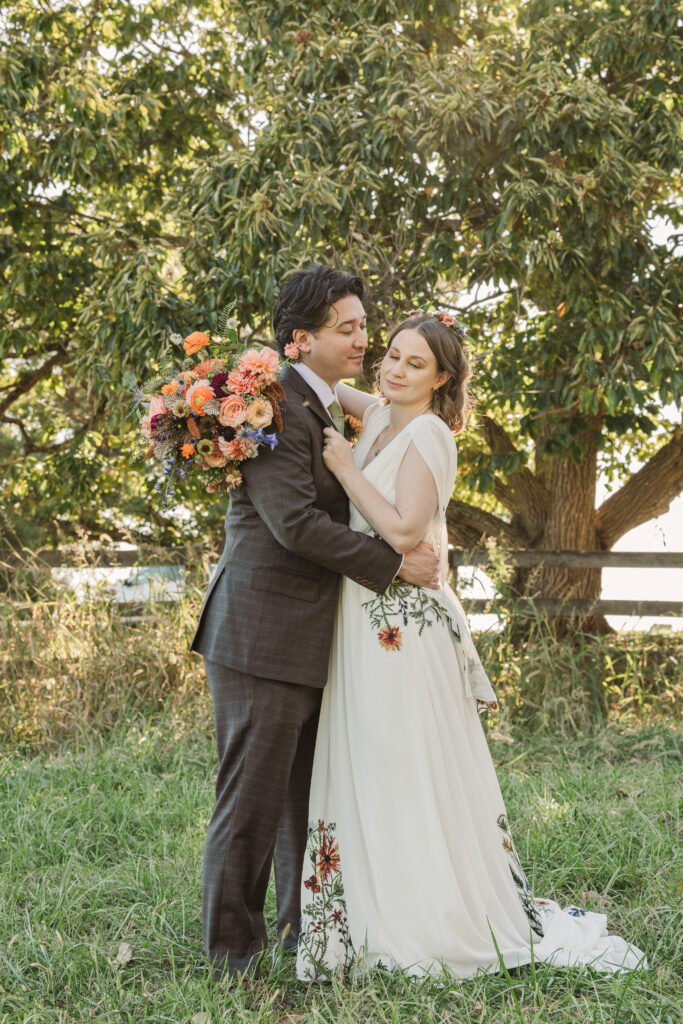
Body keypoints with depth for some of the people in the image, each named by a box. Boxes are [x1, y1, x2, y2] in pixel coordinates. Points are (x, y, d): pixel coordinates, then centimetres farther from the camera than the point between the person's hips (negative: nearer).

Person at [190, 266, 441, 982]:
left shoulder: (324, 411, 18)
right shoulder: (276, 405, -15)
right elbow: (295, 521, -23)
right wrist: (395, 565, -17)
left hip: (308, 644, 10)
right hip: (263, 639, -10)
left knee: (307, 798, 18)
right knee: (253, 800, -1)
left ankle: (305, 931, 32)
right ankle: (232, 952, 11)